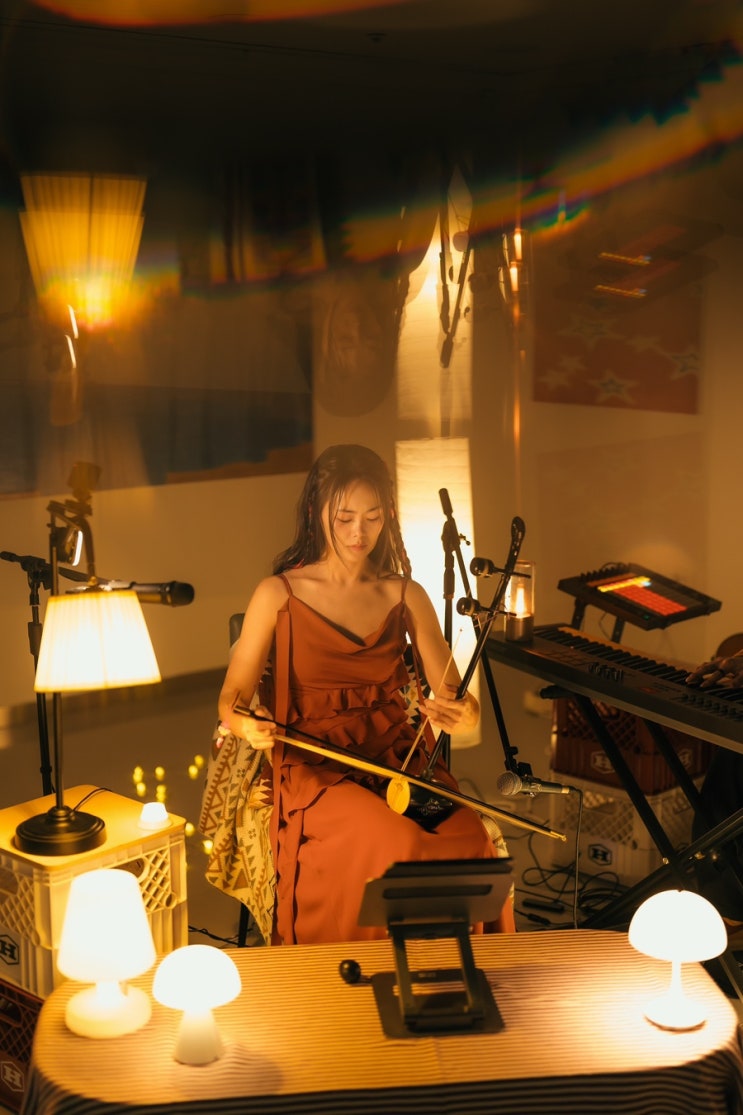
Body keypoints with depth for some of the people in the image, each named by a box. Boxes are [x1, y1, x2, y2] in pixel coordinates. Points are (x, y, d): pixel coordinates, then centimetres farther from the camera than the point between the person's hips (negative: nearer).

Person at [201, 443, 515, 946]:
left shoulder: (407, 596, 8)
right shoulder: (279, 595, 0)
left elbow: (454, 697, 5)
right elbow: (234, 694, 0)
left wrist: (463, 714, -20)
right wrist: (244, 725, -24)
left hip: (400, 761, 3)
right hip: (315, 769, -3)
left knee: (476, 844, -25)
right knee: (396, 846, -31)